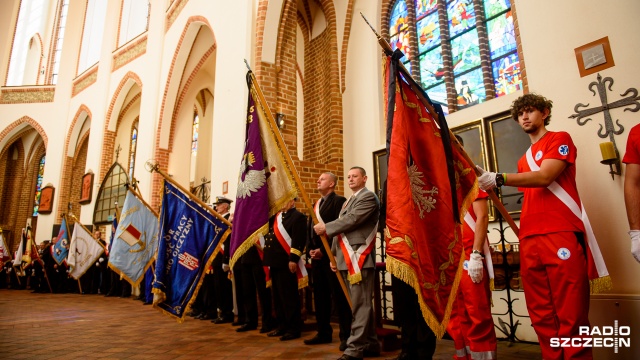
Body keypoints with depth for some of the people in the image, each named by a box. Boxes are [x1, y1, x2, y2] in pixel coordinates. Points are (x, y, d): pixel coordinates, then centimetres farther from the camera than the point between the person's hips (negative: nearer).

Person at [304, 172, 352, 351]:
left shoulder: (339, 201, -5)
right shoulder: (316, 204, 20)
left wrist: (324, 250, -16)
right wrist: (310, 249, 3)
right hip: (316, 256, 8)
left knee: (339, 296, -2)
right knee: (320, 296, 12)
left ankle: (346, 335, 8)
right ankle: (324, 332, 24)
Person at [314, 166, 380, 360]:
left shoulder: (368, 197, -5)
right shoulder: (348, 202, 23)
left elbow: (352, 220, -17)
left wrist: (326, 227, -10)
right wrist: (335, 256, 15)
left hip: (359, 258, -9)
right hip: (347, 259, 9)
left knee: (360, 305, -6)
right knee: (362, 304, 14)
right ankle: (370, 343, 23)